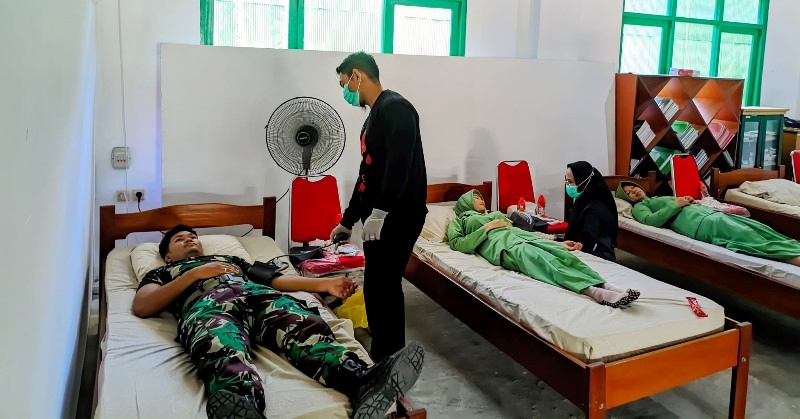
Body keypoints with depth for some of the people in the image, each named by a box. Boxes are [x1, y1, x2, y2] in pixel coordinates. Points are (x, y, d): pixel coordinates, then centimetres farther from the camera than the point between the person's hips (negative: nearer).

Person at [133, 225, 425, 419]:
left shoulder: (230, 259, 45)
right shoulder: (162, 273, 36)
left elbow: (275, 279, 33)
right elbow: (141, 307, 14)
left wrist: (324, 284, 18)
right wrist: (194, 273, 5)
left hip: (257, 295, 3)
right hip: (207, 303, -2)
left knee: (304, 327, -34)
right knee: (224, 354, -41)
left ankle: (362, 382, -62)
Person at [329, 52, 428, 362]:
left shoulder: (395, 107, -10)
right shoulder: (374, 117, 21)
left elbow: (400, 162, -24)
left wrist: (380, 211, -29)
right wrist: (348, 221, 29)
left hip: (398, 217, -10)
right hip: (380, 218, 10)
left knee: (384, 288, -6)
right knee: (377, 287, 13)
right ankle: (381, 356, 24)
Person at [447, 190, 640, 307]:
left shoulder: (495, 214, 41)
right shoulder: (458, 221, 26)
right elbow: (457, 244, 4)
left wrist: (557, 242, 18)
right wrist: (488, 226, -1)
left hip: (519, 235, 6)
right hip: (499, 243, -6)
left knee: (561, 254, -27)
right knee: (543, 261, -36)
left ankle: (605, 287, -48)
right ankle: (594, 292, -58)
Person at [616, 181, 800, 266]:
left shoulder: (659, 198, 39)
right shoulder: (639, 207, 14)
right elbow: (651, 220, -9)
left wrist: (687, 200, 11)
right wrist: (675, 204, -5)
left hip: (709, 213, 9)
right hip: (699, 223, -9)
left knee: (760, 229, -15)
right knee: (748, 236, -31)